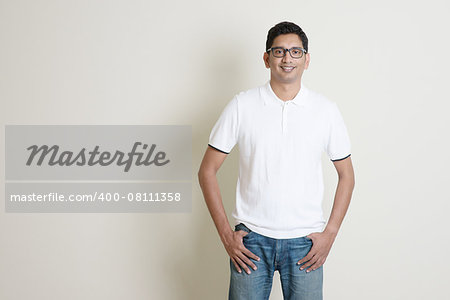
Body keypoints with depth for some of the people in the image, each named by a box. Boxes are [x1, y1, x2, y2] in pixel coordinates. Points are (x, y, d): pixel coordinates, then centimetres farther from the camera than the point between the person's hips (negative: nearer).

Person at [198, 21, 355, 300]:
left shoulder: (327, 110, 1)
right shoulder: (242, 106, -2)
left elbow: (346, 175, 9)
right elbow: (207, 171, 1)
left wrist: (330, 234, 0)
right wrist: (226, 234, -4)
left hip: (305, 241, 1)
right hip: (251, 238, 0)